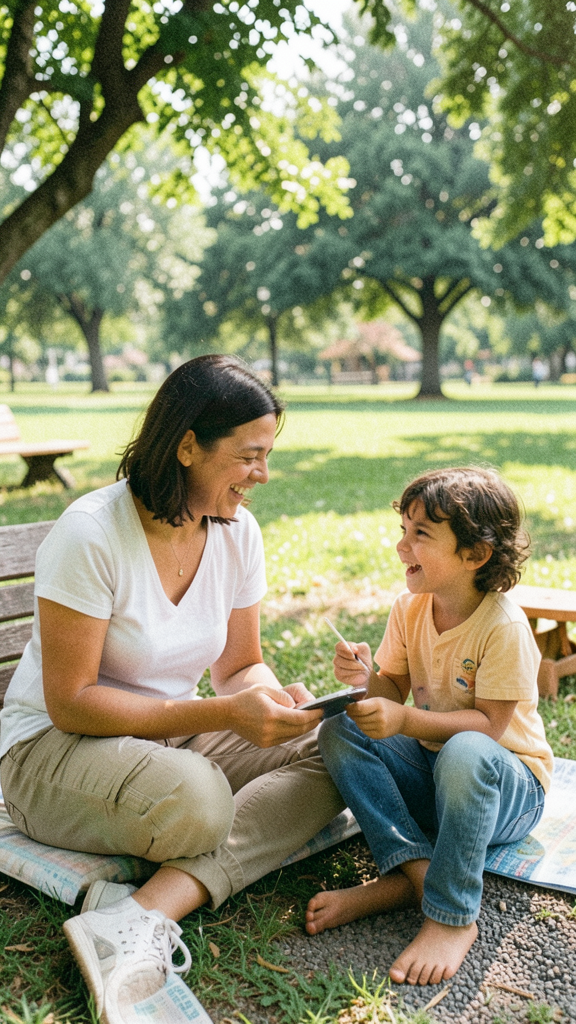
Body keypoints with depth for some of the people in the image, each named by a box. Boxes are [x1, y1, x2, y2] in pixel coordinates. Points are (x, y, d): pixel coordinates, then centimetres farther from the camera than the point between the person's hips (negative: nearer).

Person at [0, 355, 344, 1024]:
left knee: (332, 752, -18)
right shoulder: (91, 534, -22)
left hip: (172, 734, 7)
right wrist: (225, 714, -29)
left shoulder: (237, 531, -3)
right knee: (196, 801, -38)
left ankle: (149, 912, -27)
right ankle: (147, 937, -12)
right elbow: (71, 703, -22)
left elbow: (239, 666, 6)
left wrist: (274, 697, -19)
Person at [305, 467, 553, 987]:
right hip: (430, 770, 6)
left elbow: (488, 726, -23)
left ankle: (451, 916, -25)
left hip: (510, 784, -6)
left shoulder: (504, 627, -22)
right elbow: (395, 692, 3)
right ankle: (415, 870, -22)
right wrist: (367, 681, -20)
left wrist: (405, 720, -35)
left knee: (463, 753, -40)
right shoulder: (409, 608, -3)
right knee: (340, 729, -15)